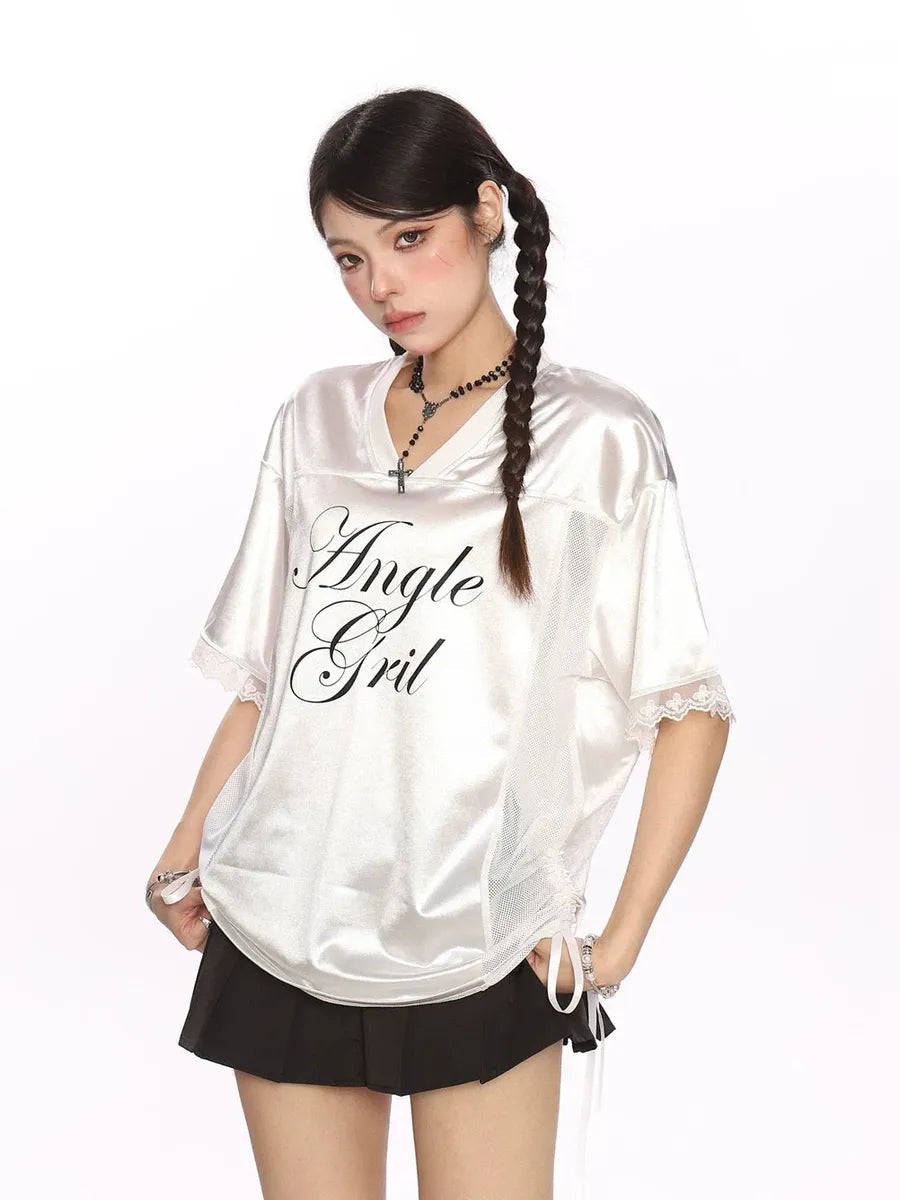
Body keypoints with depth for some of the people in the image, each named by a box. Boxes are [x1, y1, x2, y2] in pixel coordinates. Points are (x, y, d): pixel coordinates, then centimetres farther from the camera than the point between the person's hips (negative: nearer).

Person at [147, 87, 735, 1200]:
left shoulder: (594, 438, -3)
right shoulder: (317, 422, 9)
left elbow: (692, 706, -4)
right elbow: (263, 676, 13)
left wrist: (620, 942, -9)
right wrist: (184, 856, 4)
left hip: (480, 950, -3)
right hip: (276, 936, 4)